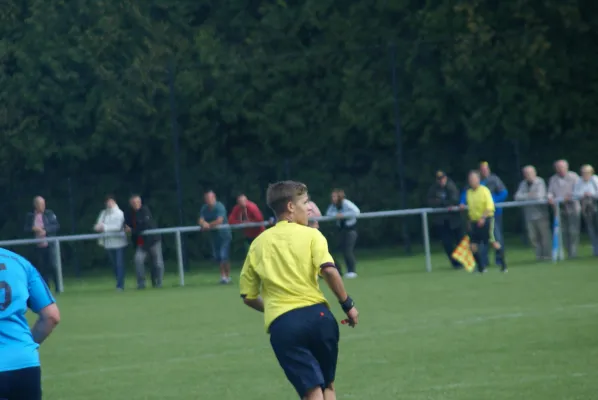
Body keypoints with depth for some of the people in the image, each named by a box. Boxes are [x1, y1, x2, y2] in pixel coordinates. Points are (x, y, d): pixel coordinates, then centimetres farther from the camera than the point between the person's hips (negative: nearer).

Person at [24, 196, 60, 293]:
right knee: (42, 268, 5)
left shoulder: (49, 214, 0)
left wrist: (46, 231, -15)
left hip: (50, 244, -2)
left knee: (53, 266, -9)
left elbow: (56, 226, -3)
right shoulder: (30, 216, 5)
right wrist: (33, 229, -14)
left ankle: (58, 287, 0)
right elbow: (26, 229, 6)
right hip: (39, 246, 2)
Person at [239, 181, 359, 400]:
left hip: (280, 325, 1)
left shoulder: (258, 244, 14)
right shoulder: (310, 235, 4)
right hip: (316, 314, -1)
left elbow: (248, 296, 17)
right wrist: (347, 304, -3)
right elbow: (329, 270, -13)